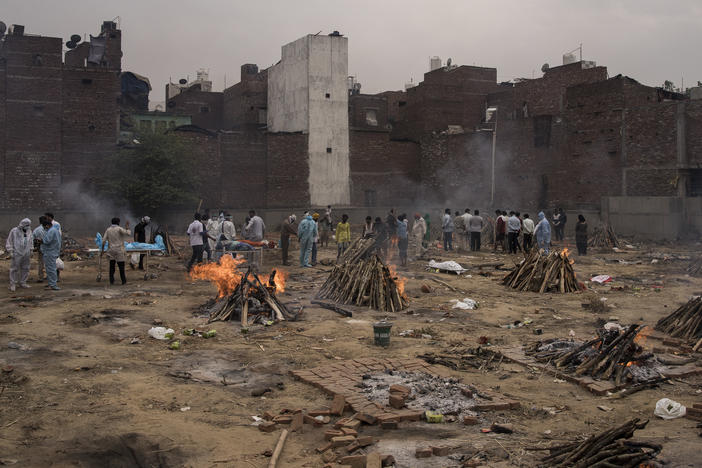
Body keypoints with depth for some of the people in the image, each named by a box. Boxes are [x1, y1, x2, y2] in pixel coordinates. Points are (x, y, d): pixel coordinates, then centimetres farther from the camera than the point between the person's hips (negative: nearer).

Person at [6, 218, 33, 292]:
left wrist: (31, 251, 14)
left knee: (25, 269, 7)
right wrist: (10, 252, -9)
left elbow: (31, 241, 18)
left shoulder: (29, 231, 7)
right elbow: (9, 241, -4)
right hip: (17, 254, -5)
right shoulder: (14, 231, -7)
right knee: (14, 269, -2)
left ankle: (22, 283, 18)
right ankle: (13, 284, 3)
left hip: (26, 254, 5)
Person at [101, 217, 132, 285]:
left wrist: (102, 251, 6)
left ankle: (111, 281, 4)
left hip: (111, 251, 4)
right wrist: (127, 228, -1)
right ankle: (123, 281, 8)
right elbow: (129, 234, -18)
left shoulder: (108, 230, 6)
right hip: (119, 251, -4)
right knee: (121, 266, 3)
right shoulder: (119, 229, -7)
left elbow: (103, 241, 1)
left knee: (112, 266, 7)